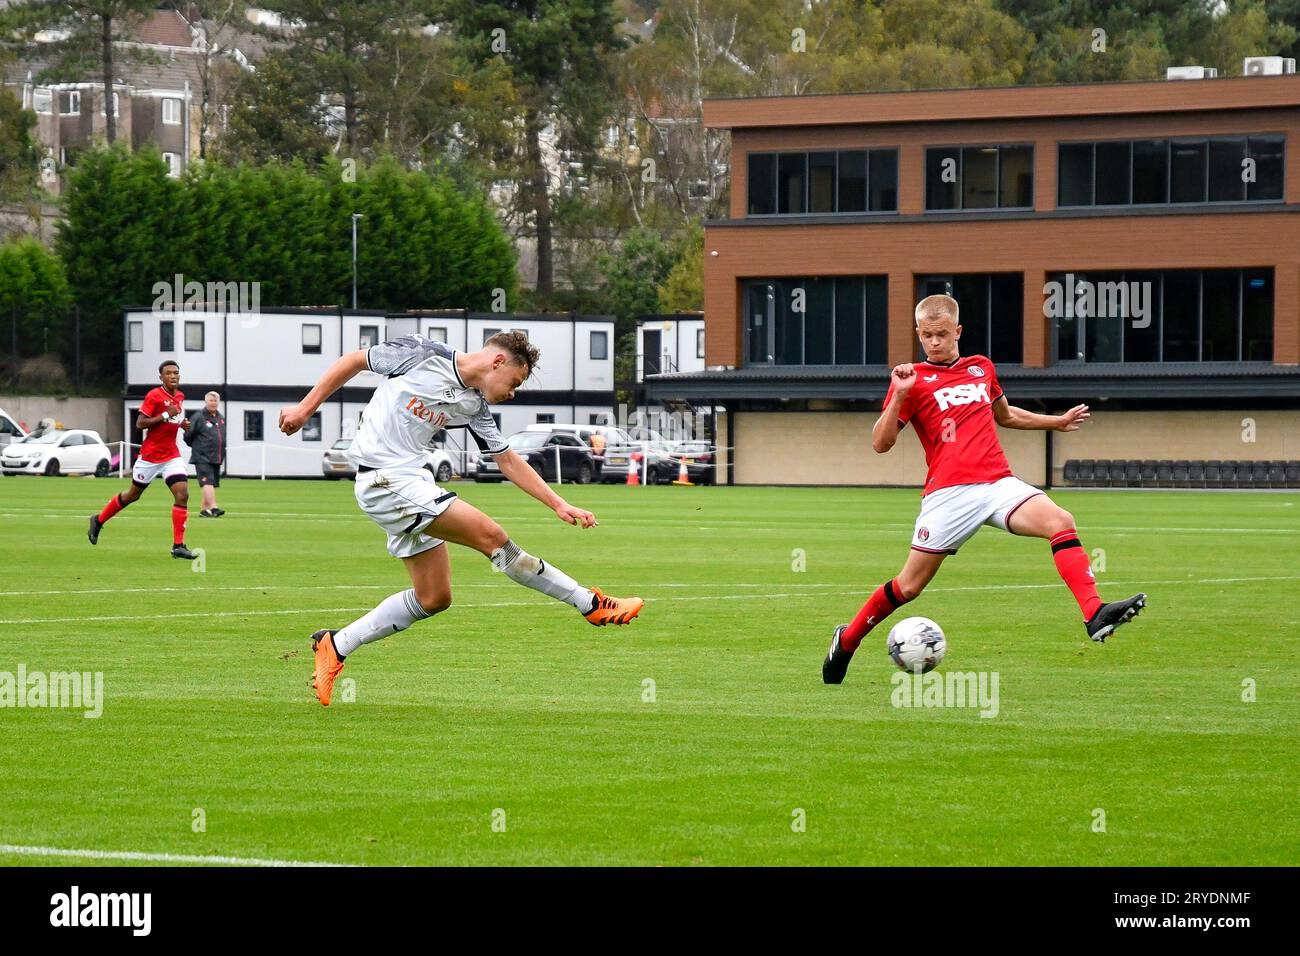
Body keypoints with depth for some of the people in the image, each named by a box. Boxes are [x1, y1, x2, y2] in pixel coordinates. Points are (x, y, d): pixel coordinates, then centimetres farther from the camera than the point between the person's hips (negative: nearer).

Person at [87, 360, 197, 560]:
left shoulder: (180, 396, 8)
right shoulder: (154, 396, -14)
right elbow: (140, 423, -18)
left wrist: (183, 423, 3)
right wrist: (166, 415, -24)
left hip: (171, 456, 5)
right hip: (150, 455, -5)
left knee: (182, 495, -12)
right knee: (133, 494, 10)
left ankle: (178, 546, -11)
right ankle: (98, 521, 33)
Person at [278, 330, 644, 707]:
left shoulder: (475, 406, 10)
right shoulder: (423, 354, -9)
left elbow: (509, 461, 15)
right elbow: (354, 361, 0)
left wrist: (559, 505, 9)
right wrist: (305, 408, -1)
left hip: (413, 482, 9)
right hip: (385, 481, -9)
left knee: (433, 598, 8)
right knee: (490, 535, -14)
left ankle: (334, 646, 14)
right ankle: (591, 604, -10)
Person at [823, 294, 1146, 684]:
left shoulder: (981, 368, 19)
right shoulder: (914, 379, 4)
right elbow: (881, 443, -2)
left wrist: (1058, 422, 38)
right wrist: (899, 396, -14)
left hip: (998, 483, 4)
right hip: (949, 492, -3)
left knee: (1059, 521, -23)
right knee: (910, 585, 0)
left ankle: (1094, 615, -35)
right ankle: (847, 639, 24)